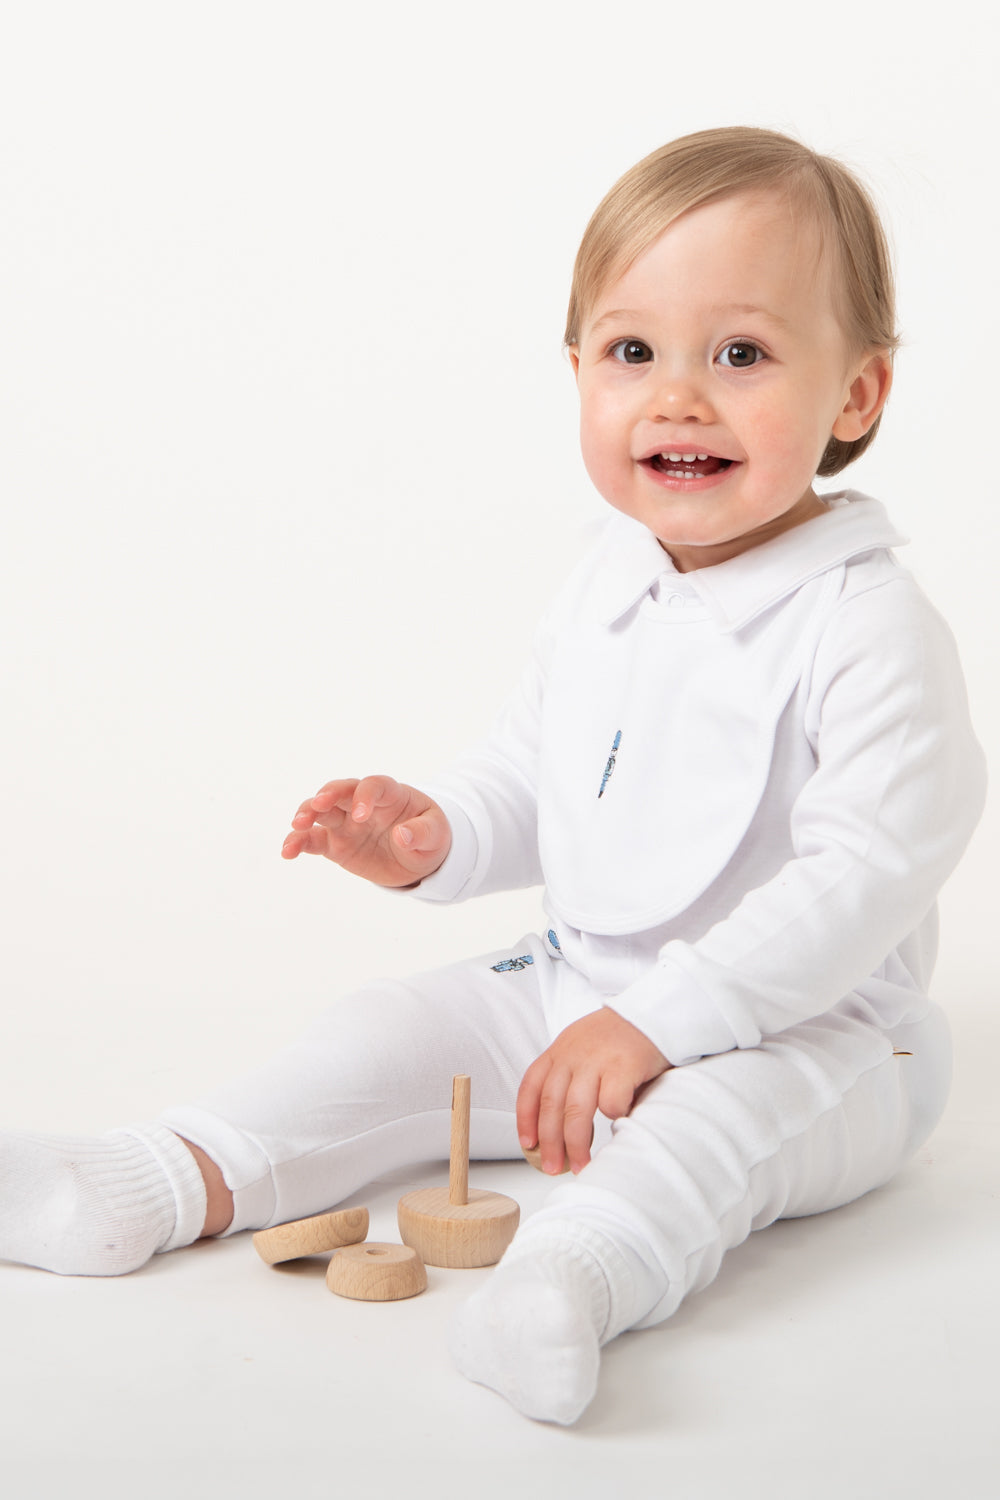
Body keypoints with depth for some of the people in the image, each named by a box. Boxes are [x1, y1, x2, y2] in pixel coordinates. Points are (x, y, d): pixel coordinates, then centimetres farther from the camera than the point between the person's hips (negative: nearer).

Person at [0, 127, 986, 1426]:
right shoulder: (604, 594, 5)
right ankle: (161, 1185, -9)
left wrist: (656, 1020, -30)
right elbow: (530, 780, 17)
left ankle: (575, 1273, -60)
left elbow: (864, 877, -26)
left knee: (716, 1114, -36)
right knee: (402, 1030, -3)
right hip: (579, 986, 7)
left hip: (804, 1034, -7)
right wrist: (438, 836, -6)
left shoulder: (871, 630, -19)